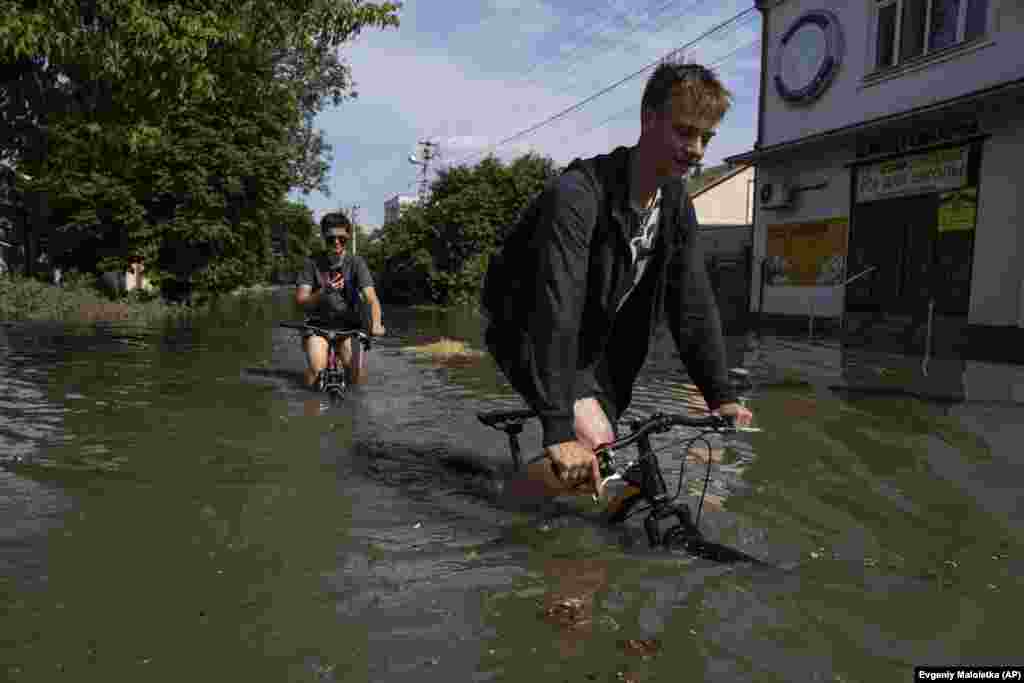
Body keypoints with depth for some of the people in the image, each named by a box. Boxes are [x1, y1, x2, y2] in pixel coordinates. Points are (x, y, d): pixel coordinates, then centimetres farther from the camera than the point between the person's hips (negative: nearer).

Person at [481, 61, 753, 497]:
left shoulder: (676, 205, -5)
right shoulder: (577, 195, -30)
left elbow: (693, 304, -5)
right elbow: (555, 314, -39)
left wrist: (721, 396, -12)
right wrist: (559, 431, -44)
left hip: (592, 338, 7)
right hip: (529, 328, -7)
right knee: (595, 443, -22)